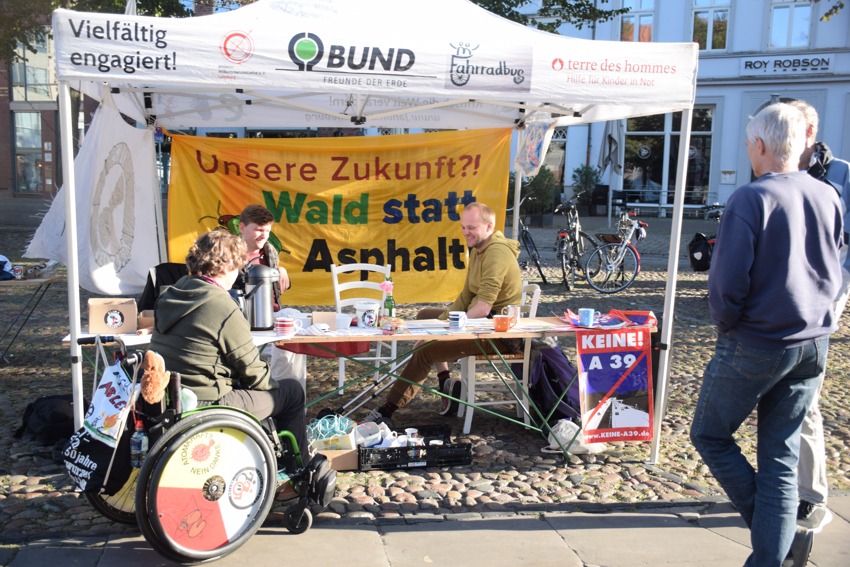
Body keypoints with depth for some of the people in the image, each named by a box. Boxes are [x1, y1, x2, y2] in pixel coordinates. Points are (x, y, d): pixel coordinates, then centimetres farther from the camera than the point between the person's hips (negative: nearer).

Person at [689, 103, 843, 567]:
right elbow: (832, 274, 14)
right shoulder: (828, 198, 5)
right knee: (781, 457, 12)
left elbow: (727, 281, -17)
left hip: (755, 346, -6)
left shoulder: (751, 199, -16)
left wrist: (726, 324, -1)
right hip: (814, 345, 7)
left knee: (710, 435, 11)